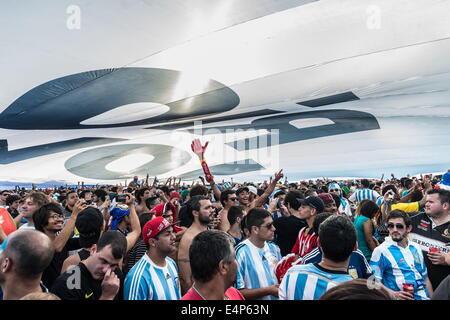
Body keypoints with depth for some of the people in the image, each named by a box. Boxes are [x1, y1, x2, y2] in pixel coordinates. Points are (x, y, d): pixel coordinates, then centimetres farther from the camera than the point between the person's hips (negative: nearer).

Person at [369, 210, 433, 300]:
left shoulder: (416, 248, 14)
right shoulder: (381, 251, -5)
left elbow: (425, 278, 21)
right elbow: (374, 282, -9)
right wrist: (394, 294, -19)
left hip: (424, 296, 6)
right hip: (402, 297, -6)